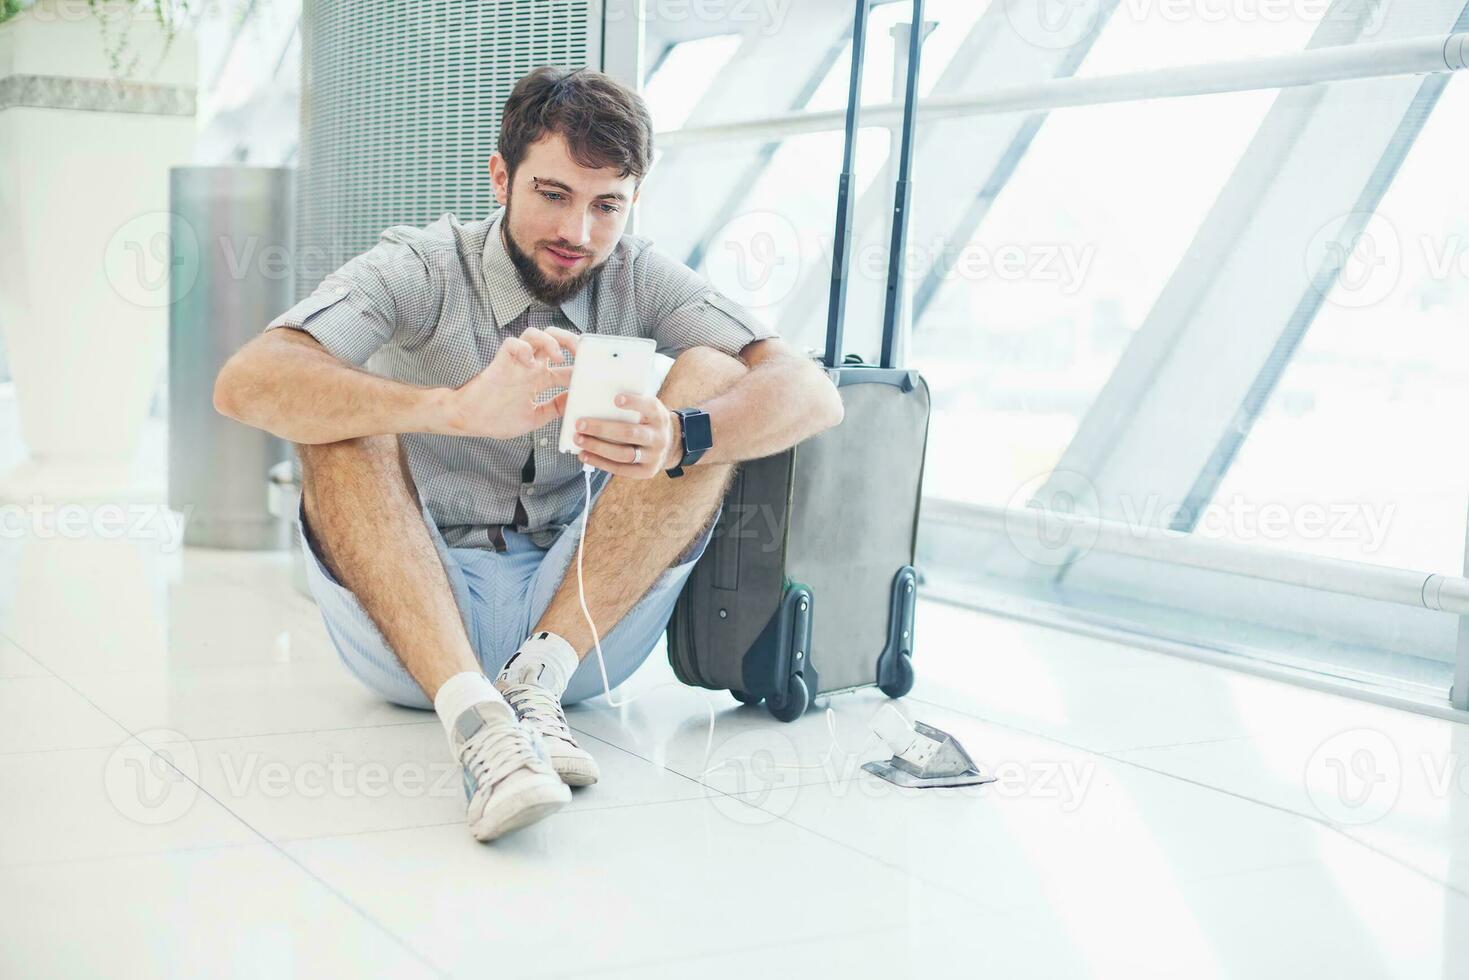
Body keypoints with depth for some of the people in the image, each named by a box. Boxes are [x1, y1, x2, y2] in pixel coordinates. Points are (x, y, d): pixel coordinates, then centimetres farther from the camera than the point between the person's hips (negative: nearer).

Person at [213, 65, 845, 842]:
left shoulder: (642, 279, 3)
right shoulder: (421, 270, -5)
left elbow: (812, 393, -12)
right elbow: (246, 383, -24)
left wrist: (677, 438, -34)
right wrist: (460, 407, -40)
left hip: (586, 614, 2)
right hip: (414, 616, -1)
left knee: (715, 375, -13)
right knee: (343, 417, -25)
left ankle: (536, 678, -23)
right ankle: (474, 716, -39)